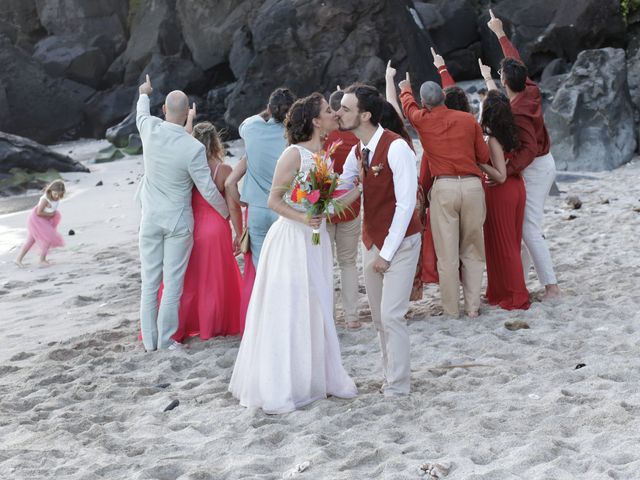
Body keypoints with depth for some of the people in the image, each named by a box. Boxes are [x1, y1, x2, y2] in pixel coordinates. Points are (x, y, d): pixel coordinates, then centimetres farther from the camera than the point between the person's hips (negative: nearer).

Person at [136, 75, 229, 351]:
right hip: (178, 221, -4)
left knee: (149, 281, 10)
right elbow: (208, 190, -11)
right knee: (173, 283, 2)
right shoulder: (194, 148, -18)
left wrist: (144, 94, 41)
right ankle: (165, 340, 6)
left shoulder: (150, 129, -7)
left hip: (150, 218, 4)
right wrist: (227, 213, 7)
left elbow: (141, 115, 19)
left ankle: (149, 340, 16)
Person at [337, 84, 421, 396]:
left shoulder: (396, 148, -19)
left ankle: (397, 387, 6)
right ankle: (391, 374, 26)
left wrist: (387, 252, -19)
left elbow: (405, 203, -20)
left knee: (391, 316, -7)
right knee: (379, 317, 13)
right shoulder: (357, 153, 5)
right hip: (372, 242, 8)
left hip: (399, 242, -8)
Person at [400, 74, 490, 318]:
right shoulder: (468, 119, 4)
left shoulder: (423, 120, 3)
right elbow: (484, 156, 10)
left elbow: (408, 104, 26)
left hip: (443, 187, -2)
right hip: (473, 185, 2)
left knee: (447, 253, 4)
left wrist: (405, 88, 49)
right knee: (472, 250, 11)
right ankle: (473, 306, 13)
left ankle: (451, 309, 9)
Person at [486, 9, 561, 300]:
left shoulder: (519, 112, -26)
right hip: (543, 164, 9)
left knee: (530, 228, -11)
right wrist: (500, 33, 24)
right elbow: (516, 61, 14)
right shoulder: (529, 91, -2)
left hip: (534, 170, -9)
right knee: (526, 225, 14)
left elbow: (528, 149, -33)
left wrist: (504, 171, -39)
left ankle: (551, 286, -14)